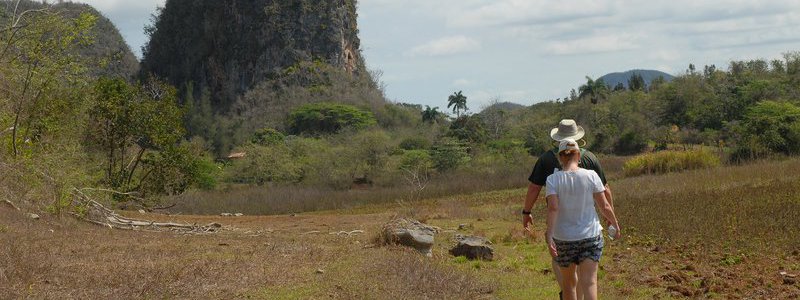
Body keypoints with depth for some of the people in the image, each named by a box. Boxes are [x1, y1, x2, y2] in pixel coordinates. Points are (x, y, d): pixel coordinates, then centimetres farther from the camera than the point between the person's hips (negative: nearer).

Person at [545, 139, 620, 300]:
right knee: (589, 283, -6)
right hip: (590, 236, -1)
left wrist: (549, 236, -25)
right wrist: (616, 225, 12)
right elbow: (604, 207, -3)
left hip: (563, 239, 1)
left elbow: (553, 208, -20)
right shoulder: (591, 176, -5)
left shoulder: (553, 179, -7)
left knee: (568, 281, 19)